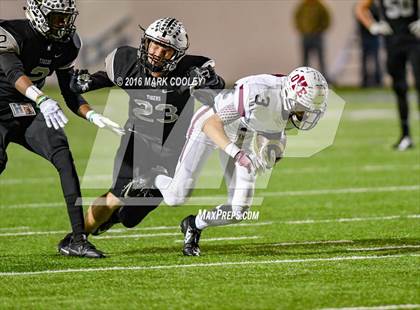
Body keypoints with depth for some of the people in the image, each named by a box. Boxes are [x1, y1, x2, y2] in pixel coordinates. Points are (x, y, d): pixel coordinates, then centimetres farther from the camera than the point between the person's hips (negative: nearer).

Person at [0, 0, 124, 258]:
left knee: (64, 157, -17)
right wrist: (42, 100, -55)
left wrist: (92, 116, -11)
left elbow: (71, 94, 9)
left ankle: (79, 239, -19)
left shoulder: (64, 44, 3)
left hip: (28, 113, 6)